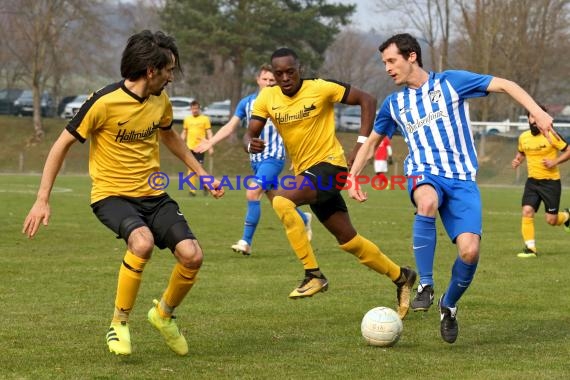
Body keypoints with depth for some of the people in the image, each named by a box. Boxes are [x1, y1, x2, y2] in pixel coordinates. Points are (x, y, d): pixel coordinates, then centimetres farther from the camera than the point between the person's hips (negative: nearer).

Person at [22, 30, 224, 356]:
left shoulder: (161, 101, 3)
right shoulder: (104, 102, -17)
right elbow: (63, 144, -9)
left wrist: (202, 173, 25)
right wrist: (43, 200, -11)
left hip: (153, 195, 6)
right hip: (112, 194, -6)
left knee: (192, 255, -14)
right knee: (143, 242, -35)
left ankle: (165, 314, 17)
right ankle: (119, 322, -14)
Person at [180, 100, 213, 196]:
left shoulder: (205, 119, 2)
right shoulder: (187, 119, 11)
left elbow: (209, 133, 1)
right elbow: (184, 133, 17)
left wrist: (210, 147, -6)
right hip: (190, 147, 3)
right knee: (191, 168, 0)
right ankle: (192, 190, 2)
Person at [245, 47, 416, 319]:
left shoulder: (321, 88, -14)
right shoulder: (267, 98, 0)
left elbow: (367, 100, -8)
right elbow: (249, 134, 0)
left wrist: (362, 144, -14)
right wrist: (250, 144, -24)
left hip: (330, 164, -6)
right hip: (305, 172, 7)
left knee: (281, 200, -29)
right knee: (348, 239, 11)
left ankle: (313, 275, -25)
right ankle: (401, 277, 30)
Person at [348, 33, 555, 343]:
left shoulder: (450, 82, 3)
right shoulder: (394, 103, 15)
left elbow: (505, 85, 1)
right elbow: (372, 141, 30)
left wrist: (537, 111, -14)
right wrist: (352, 176, 18)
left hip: (461, 178, -1)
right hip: (424, 174, 1)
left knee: (469, 250, -20)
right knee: (428, 202, -39)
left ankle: (449, 305, 10)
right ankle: (425, 286, -27)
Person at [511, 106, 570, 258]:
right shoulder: (523, 137, 2)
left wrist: (555, 162, -18)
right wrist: (517, 160, 2)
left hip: (551, 181, -4)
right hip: (532, 181, 4)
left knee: (551, 220, 0)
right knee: (527, 212, -14)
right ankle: (530, 248, -7)